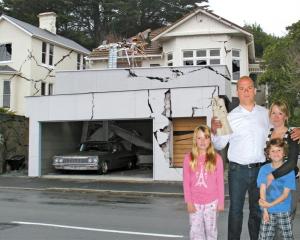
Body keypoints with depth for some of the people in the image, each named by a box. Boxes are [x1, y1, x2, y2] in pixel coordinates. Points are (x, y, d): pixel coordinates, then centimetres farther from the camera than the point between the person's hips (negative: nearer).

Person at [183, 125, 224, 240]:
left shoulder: (216, 158, -4)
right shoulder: (189, 158, -3)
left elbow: (220, 182, 0)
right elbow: (186, 182, -1)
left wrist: (221, 202, 0)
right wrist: (188, 201, -4)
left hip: (211, 201, 0)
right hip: (195, 202, 1)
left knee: (211, 229, 13)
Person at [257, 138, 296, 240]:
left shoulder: (289, 171, -6)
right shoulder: (264, 169, -2)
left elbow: (286, 194, -8)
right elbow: (262, 190, -4)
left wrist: (271, 204, -19)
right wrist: (265, 210, -12)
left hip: (284, 211, -1)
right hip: (268, 211, 1)